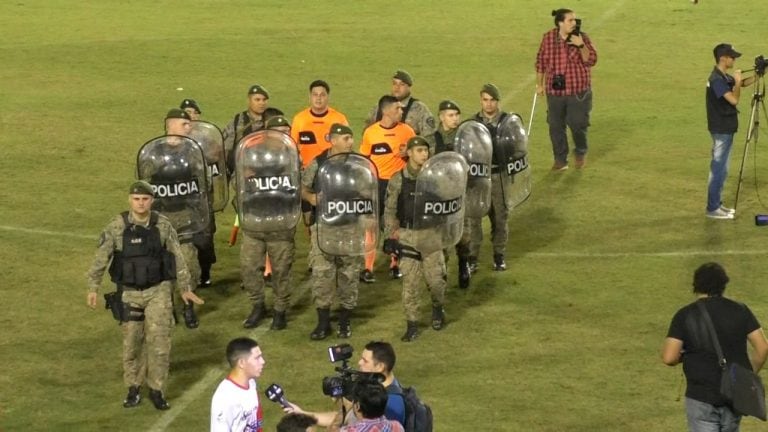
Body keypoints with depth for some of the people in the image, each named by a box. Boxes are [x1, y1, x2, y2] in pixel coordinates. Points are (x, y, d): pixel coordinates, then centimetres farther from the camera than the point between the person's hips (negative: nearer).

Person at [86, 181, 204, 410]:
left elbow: (177, 258, 3)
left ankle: (156, 390, 6)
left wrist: (185, 288, 5)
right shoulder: (117, 227, -9)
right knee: (132, 342, 8)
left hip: (158, 291, 0)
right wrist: (93, 288, -13)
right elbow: (101, 258, -7)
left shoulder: (163, 225, -5)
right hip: (129, 293, 0)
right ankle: (133, 389, 23)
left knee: (159, 340, -6)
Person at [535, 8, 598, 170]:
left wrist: (581, 46, -25)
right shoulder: (548, 38, -4)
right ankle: (560, 160, 20)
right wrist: (539, 84, 9)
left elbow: (591, 60, -11)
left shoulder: (581, 37, -6)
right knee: (555, 126, 6)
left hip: (578, 91, -1)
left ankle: (581, 153, 27)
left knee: (577, 124, -1)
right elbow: (541, 62, 6)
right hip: (555, 91, 2)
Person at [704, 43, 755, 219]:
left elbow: (743, 83, 18)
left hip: (725, 129, 10)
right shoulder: (717, 79, -20)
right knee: (718, 169, -5)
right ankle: (712, 209, -1)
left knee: (721, 169, 15)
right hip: (721, 130, -10)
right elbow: (734, 100, -25)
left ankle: (717, 204, 22)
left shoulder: (724, 77, 10)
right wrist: (737, 82, -12)